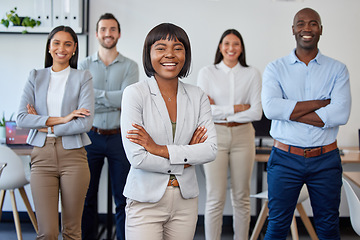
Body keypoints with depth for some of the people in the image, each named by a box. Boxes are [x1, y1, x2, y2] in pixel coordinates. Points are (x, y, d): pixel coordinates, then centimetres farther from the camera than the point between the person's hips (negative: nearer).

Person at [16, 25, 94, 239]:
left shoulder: (83, 77, 4)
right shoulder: (36, 77, 11)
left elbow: (86, 123, -8)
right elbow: (22, 118, -2)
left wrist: (45, 125, -6)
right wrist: (61, 119, -11)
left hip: (73, 157, -1)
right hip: (42, 157, 1)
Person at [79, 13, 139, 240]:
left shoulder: (130, 66, 4)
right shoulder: (85, 65, 6)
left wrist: (96, 93, -11)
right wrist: (114, 100, -11)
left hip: (119, 137, -1)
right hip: (91, 136, 1)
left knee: (123, 198, 5)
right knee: (87, 196, 7)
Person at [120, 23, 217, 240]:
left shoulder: (197, 96, 4)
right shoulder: (135, 93, -8)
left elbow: (211, 149, -7)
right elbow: (136, 157, -15)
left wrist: (160, 149, -15)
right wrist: (186, 160, -7)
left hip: (186, 201, 4)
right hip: (146, 200, -3)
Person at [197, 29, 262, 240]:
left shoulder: (252, 74, 5)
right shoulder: (207, 73, 3)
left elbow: (256, 112, -3)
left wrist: (220, 111, -8)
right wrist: (236, 108, -9)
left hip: (243, 137, 2)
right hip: (215, 137, -1)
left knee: (241, 197, 7)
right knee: (215, 198, -3)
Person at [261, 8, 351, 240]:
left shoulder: (337, 69, 3)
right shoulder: (275, 68, 3)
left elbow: (341, 114, -13)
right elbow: (271, 108, -15)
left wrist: (290, 112, -14)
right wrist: (321, 103, -13)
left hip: (326, 160, 1)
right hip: (286, 158, -1)